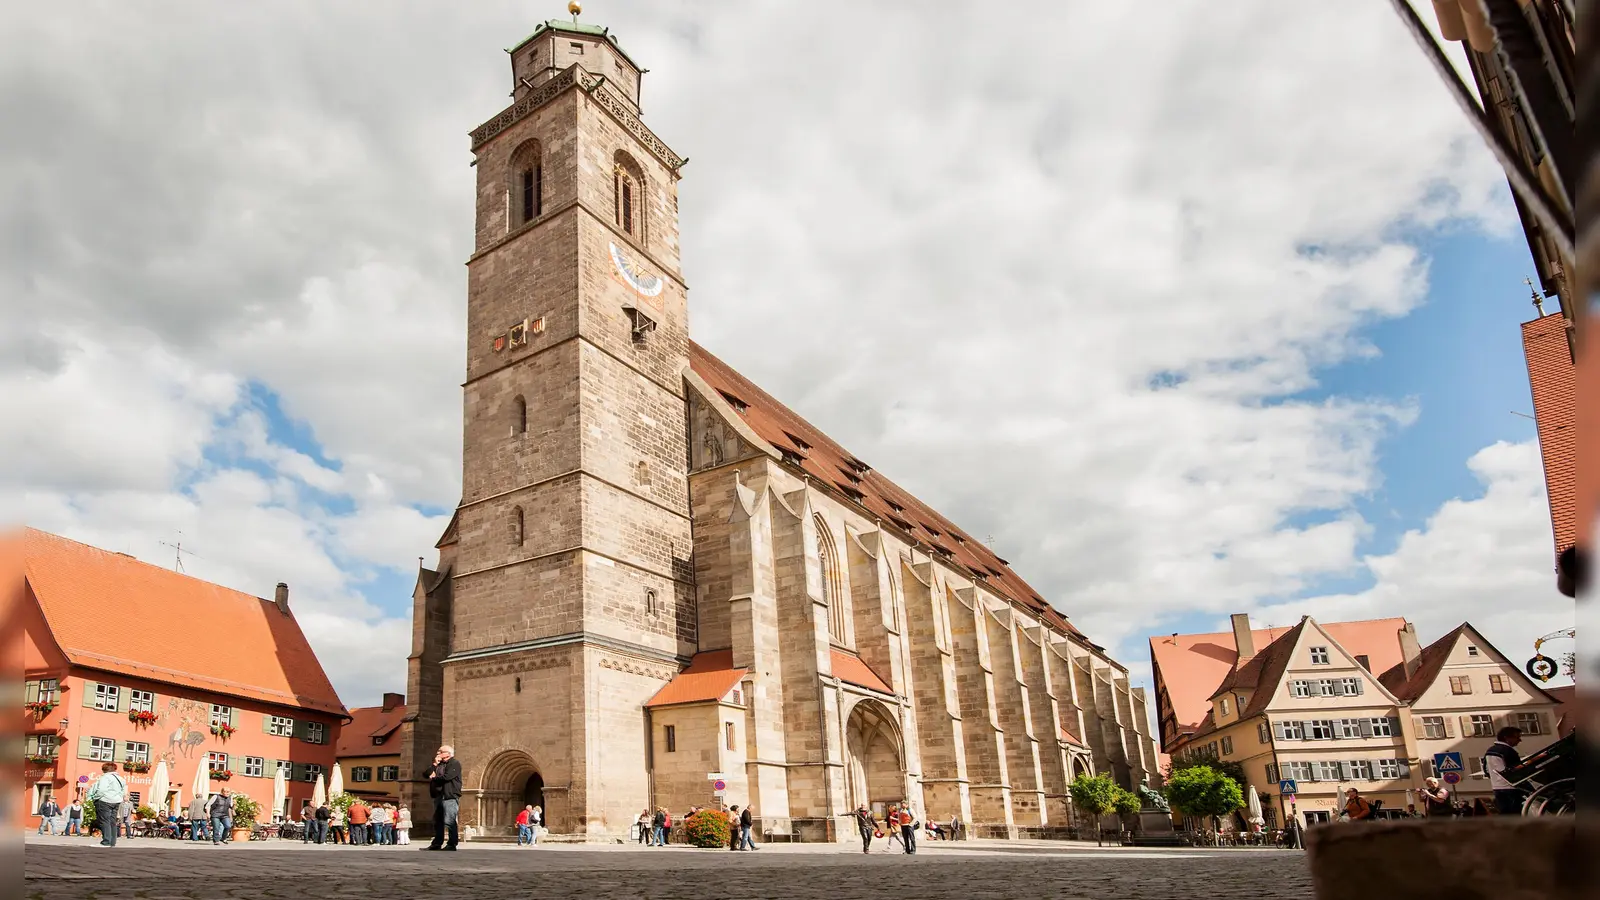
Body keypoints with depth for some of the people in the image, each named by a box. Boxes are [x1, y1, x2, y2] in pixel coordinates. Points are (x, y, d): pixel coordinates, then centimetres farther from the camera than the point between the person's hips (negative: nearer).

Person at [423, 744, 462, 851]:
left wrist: (434, 778, -1)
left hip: (450, 796, -9)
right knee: (438, 821, 10)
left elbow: (446, 777, -18)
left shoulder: (454, 764, -5)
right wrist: (434, 765, 1)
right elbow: (428, 774, 12)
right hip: (439, 796, 9)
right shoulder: (439, 765, 22)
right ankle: (437, 844, 15)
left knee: (449, 821, -10)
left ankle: (452, 844, -8)